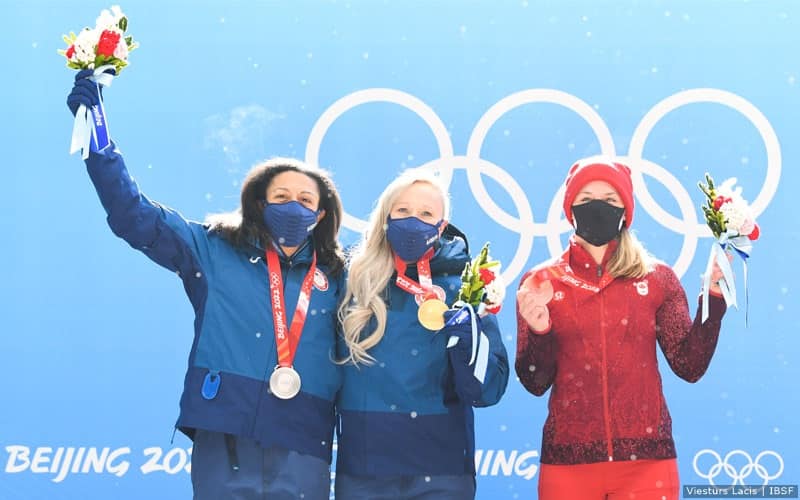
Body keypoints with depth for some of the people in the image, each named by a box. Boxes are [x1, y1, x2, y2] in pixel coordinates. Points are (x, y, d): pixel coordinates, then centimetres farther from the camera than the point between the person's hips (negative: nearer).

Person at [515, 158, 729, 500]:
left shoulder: (657, 278, 4)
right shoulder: (540, 282, 3)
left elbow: (689, 366, -2)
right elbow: (536, 383, 1)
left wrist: (713, 294, -9)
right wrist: (538, 332, -16)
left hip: (647, 459, 0)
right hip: (568, 460, 0)